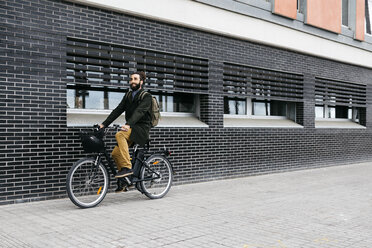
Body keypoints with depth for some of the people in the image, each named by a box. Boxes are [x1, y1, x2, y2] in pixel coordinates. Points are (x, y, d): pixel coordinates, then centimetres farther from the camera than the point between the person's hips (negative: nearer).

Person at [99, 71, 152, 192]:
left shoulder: (146, 96, -6)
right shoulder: (128, 95, 15)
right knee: (115, 153, -5)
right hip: (131, 129, 7)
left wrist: (128, 124, -41)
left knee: (120, 134, -33)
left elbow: (139, 112, -24)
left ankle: (127, 167, -33)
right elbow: (118, 110, 8)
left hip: (142, 129, -7)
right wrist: (104, 124, -3)